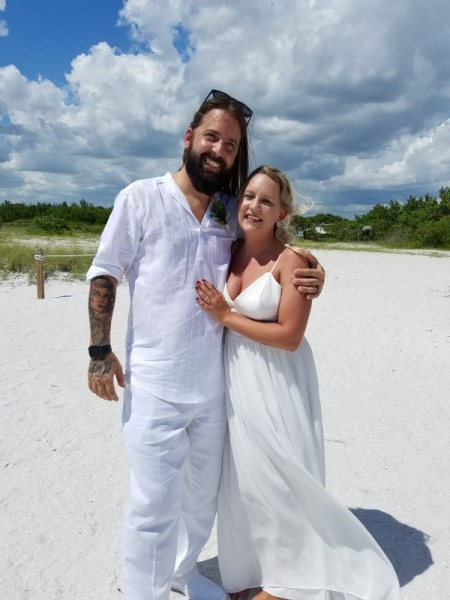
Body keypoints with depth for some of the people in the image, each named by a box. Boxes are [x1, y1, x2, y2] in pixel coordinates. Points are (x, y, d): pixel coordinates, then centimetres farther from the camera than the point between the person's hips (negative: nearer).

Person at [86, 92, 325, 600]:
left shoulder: (232, 212, 6)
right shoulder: (140, 198, -5)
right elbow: (103, 275, -3)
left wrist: (306, 277, -6)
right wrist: (100, 352, -8)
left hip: (213, 383, 5)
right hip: (154, 385, -4)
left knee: (203, 495, 20)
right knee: (154, 504, 2)